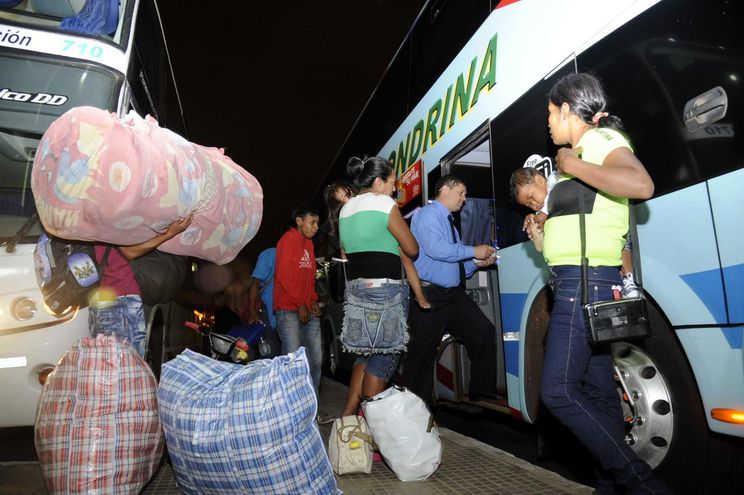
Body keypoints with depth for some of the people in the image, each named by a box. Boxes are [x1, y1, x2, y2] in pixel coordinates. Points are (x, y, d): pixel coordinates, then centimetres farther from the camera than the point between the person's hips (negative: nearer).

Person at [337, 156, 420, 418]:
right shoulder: (385, 203, -6)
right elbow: (412, 249, -4)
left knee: (367, 351, 17)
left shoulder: (346, 208, 15)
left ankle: (348, 413, 17)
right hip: (386, 287, -8)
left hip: (355, 286, 8)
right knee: (385, 353, 1)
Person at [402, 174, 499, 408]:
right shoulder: (427, 214, -5)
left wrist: (477, 263, 5)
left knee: (484, 332, 2)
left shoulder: (449, 222, 21)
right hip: (430, 295, -8)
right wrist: (473, 251, -14)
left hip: (454, 294, 9)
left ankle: (482, 392, 14)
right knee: (422, 354, -1)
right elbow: (435, 249, -22)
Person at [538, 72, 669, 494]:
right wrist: (547, 228, 22)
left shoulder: (601, 139, -5)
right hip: (581, 283, 10)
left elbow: (641, 185, -27)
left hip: (586, 281, -10)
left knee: (558, 390, -13)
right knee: (598, 391, 12)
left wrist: (573, 166, -18)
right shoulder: (585, 150, 22)